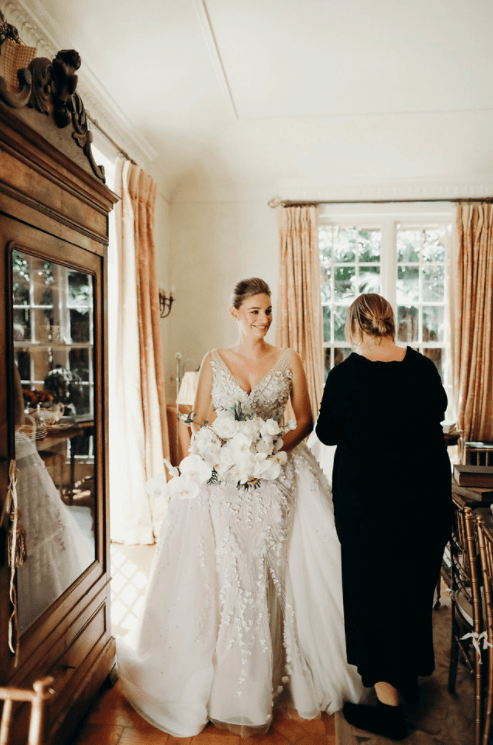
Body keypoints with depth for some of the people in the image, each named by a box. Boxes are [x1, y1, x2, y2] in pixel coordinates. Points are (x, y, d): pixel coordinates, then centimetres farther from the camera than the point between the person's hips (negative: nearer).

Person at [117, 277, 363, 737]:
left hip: (278, 478, 1)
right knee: (227, 580, 1)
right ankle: (235, 689, 20)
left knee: (280, 574, 3)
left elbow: (305, 420, 5)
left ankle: (285, 674, 26)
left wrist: (279, 445, -13)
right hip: (225, 480, 0)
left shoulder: (288, 360, 5)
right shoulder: (214, 362, 6)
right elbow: (198, 422, 7)